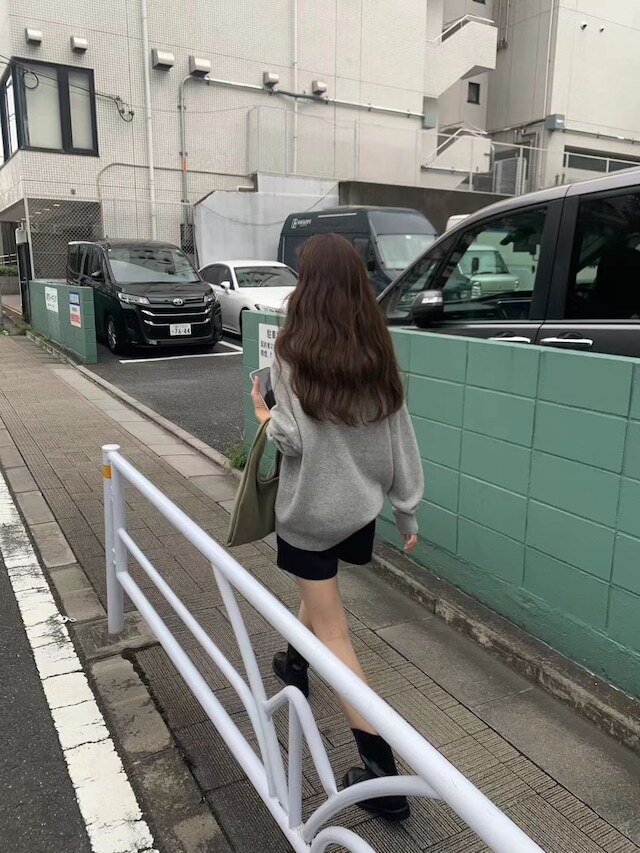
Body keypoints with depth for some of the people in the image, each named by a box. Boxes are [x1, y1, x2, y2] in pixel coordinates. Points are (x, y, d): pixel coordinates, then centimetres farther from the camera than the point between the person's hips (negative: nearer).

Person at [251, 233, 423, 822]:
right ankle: (295, 665, 56)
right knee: (319, 591, 31)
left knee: (331, 630, 4)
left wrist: (263, 415, 2)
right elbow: (401, 437, 0)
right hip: (361, 502, 6)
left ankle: (383, 770, 8)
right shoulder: (378, 351, -1)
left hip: (312, 506, -5)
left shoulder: (294, 351, -15)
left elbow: (292, 439, -19)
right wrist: (407, 510, 9)